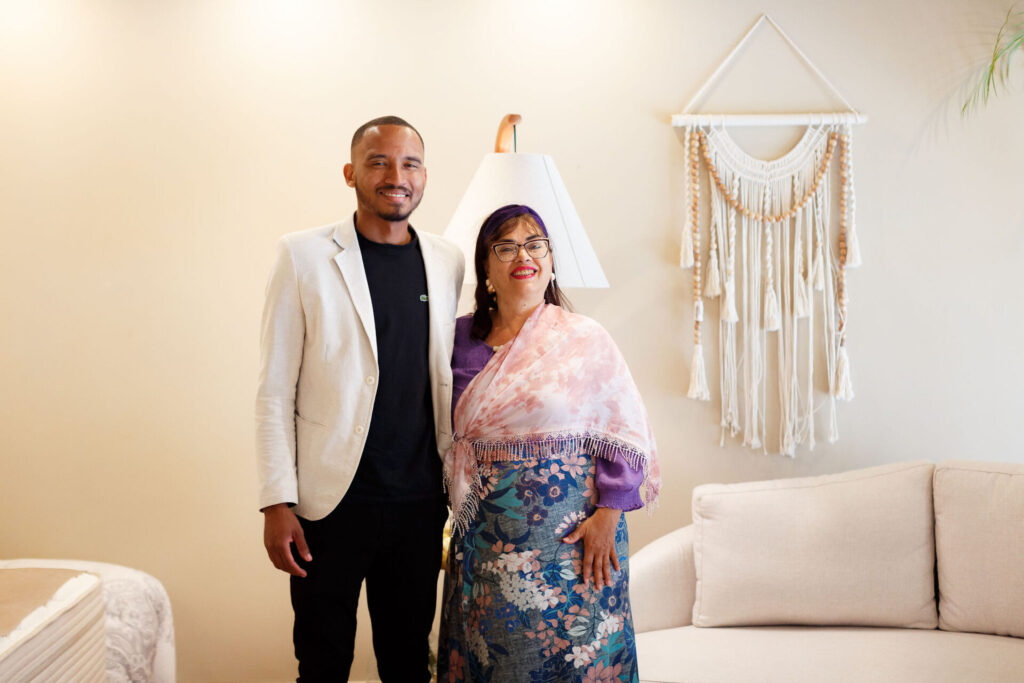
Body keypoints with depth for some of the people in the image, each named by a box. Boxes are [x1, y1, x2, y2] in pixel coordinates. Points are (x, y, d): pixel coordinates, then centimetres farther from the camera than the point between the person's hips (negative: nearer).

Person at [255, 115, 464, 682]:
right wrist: (277, 503, -10)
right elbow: (274, 390, -5)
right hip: (331, 503, -3)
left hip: (418, 504, 3)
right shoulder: (303, 256, -4)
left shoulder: (447, 261, 6)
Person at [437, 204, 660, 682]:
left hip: (568, 534, -3)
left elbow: (626, 434, -5)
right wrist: (460, 502, 9)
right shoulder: (461, 340, 7)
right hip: (485, 542, 3)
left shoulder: (586, 340, -4)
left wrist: (607, 516, -13)